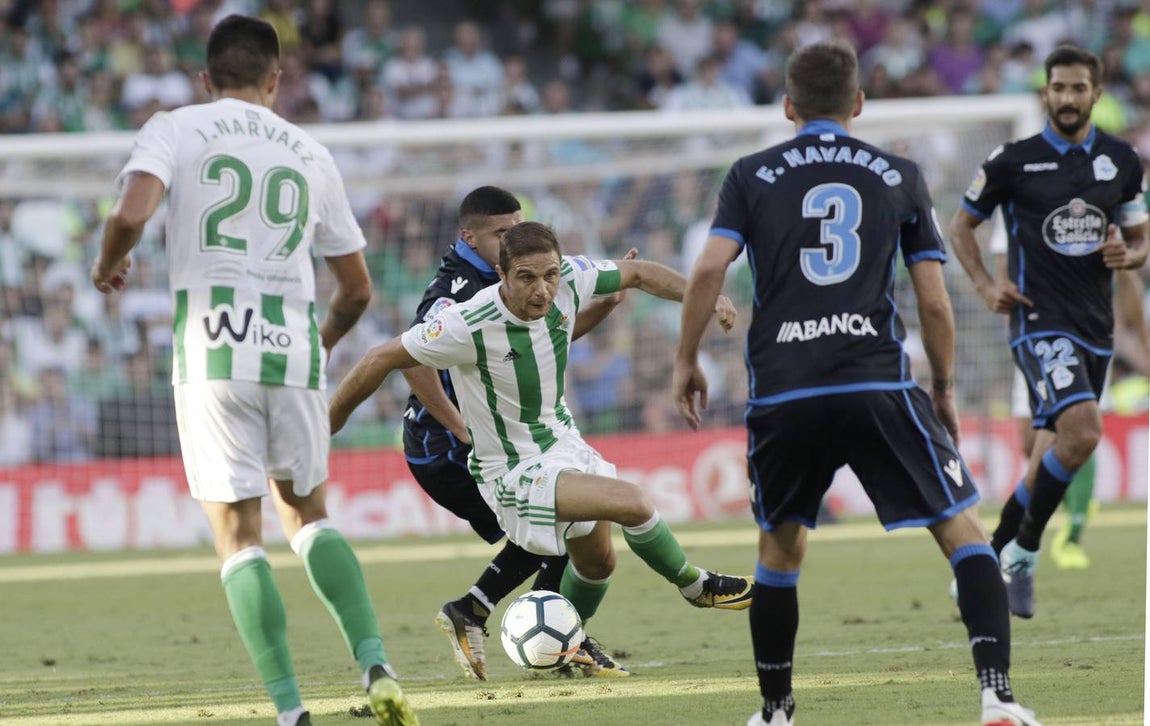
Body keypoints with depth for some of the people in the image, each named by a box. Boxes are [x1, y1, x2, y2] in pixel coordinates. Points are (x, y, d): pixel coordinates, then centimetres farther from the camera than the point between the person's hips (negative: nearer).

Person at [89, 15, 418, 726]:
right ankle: (375, 665, 1)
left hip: (212, 346, -3)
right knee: (308, 513, 20)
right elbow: (357, 290, 19)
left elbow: (130, 215, -14)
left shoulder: (175, 129, 5)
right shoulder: (310, 154, 15)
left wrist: (108, 266, 8)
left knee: (239, 534, 3)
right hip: (294, 346, 3)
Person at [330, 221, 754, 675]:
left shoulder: (568, 280, -15)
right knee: (633, 504, -22)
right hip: (515, 474, -8)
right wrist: (323, 427, -12)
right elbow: (382, 360, -20)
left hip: (565, 444, 8)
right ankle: (695, 587, 5)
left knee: (596, 563, 25)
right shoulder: (469, 326, -31)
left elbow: (637, 274, 4)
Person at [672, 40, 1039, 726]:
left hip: (782, 393, 1)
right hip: (878, 384, -1)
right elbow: (934, 301, 8)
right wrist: (945, 390, 19)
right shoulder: (901, 176, 11)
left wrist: (686, 360, 10)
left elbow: (710, 268, -2)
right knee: (963, 531, 2)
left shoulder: (752, 176, 11)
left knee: (780, 546, 20)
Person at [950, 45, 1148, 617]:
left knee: (1050, 460, 7)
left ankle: (992, 560, 23)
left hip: (1095, 327, 5)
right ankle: (1022, 552, -9)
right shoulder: (1013, 161, -3)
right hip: (1040, 322, -5)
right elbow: (962, 225, 9)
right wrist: (985, 284, -6)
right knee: (1082, 431, -25)